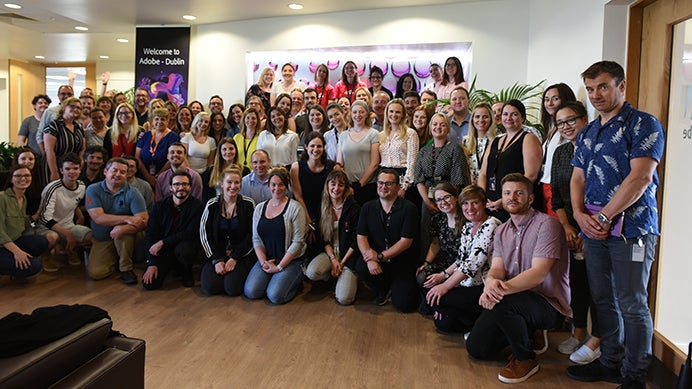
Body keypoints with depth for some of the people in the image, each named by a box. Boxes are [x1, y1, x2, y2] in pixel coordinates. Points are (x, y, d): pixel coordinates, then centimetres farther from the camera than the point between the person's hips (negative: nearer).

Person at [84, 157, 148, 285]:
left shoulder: (132, 193, -9)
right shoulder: (93, 190, -6)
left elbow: (144, 221, -20)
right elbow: (98, 218, -19)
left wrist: (124, 228, -37)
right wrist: (127, 219, -29)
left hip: (127, 238, -1)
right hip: (102, 240, 1)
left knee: (121, 228, -34)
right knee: (95, 273, -17)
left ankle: (126, 268, -14)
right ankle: (115, 260, 18)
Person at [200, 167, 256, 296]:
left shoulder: (248, 204, -2)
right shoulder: (212, 205, 2)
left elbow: (251, 235, -4)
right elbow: (204, 234, 1)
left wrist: (234, 258, -11)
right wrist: (217, 260, -10)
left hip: (242, 254, -2)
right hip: (216, 253, 2)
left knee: (232, 288, -23)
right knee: (209, 287, -19)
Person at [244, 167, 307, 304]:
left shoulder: (295, 208, -9)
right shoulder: (260, 208, 8)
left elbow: (297, 242, -12)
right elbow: (256, 239, 7)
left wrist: (279, 266, -13)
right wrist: (263, 262, -9)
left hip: (290, 261, -4)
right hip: (266, 259, 4)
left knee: (275, 295, -21)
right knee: (251, 292, -15)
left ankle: (296, 279, 9)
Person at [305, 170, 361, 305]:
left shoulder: (354, 208, -8)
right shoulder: (323, 208, 5)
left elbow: (356, 241, -7)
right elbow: (324, 238, 4)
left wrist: (342, 263, -11)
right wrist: (333, 259, -11)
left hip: (349, 254, -4)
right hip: (329, 252, 4)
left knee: (344, 299, -20)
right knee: (312, 272, -29)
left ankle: (349, 278, 15)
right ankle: (334, 277, 5)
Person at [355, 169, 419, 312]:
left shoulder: (408, 208, -9)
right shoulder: (368, 207, 3)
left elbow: (405, 242, -13)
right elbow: (361, 237, -2)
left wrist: (380, 256, -19)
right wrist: (370, 260, -20)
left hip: (402, 263, -3)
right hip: (375, 257, 3)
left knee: (404, 304, -17)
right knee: (360, 267, -29)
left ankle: (396, 287, 22)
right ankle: (384, 289, 4)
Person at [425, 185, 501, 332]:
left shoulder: (491, 226, -17)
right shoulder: (467, 226, 11)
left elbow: (474, 263, -25)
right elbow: (461, 259, 15)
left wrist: (445, 286, -26)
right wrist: (443, 275, 1)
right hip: (471, 285, 9)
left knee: (437, 298, -21)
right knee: (442, 323, 2)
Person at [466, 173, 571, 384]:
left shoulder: (546, 224, -15)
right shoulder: (501, 231, 9)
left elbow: (539, 272, -25)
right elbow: (496, 268, -2)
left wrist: (504, 287, -42)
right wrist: (490, 282, -29)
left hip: (549, 303, -7)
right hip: (516, 297, 7)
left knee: (502, 303, -37)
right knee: (476, 348, 1)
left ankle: (526, 359, -9)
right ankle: (529, 333, 23)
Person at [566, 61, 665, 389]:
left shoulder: (643, 124, -4)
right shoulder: (587, 133, 17)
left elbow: (640, 177, -14)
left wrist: (604, 217, -14)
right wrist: (580, 215, -4)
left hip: (630, 228, -7)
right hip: (594, 228, 7)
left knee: (632, 305, -1)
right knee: (603, 300, 13)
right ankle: (610, 362, 27)